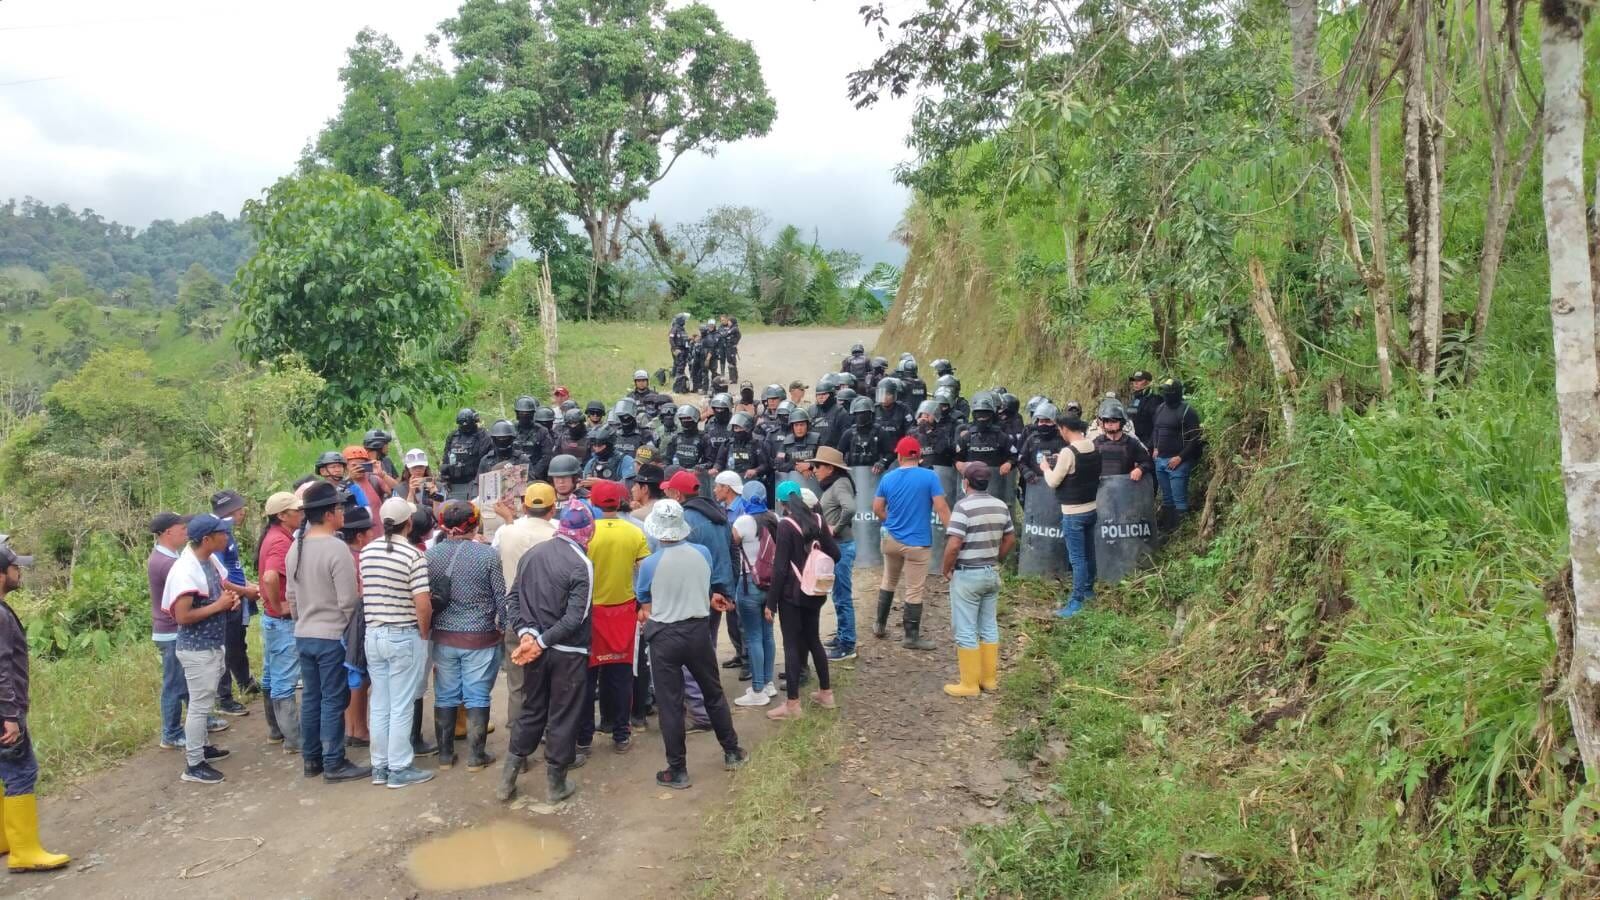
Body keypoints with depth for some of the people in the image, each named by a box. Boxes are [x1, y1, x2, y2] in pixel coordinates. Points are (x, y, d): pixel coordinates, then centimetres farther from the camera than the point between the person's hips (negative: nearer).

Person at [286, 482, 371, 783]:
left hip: (303, 635, 8)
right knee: (333, 701, 1)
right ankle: (333, 764, 8)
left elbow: (291, 596, 13)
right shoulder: (337, 549, -19)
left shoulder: (295, 548, 5)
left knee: (310, 697, 15)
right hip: (332, 636, -8)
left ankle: (311, 759, 24)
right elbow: (349, 601, -19)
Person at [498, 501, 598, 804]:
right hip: (568, 652, -5)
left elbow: (514, 597, 2)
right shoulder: (581, 564, -15)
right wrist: (542, 641, -15)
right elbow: (575, 617, -21)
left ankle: (508, 776, 21)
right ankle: (557, 783, 18)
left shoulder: (531, 554, 4)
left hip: (535, 647, 5)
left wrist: (527, 634, -7)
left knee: (531, 710, 19)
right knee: (563, 715, 7)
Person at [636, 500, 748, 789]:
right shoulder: (703, 553, -6)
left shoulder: (649, 564, -15)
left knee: (670, 703, 5)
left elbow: (643, 600, 3)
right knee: (714, 692, 20)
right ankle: (732, 752, 31)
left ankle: (677, 771, 13)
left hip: (664, 637, -3)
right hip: (698, 630, 3)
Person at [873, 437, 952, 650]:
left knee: (888, 583, 23)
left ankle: (880, 626, 30)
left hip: (891, 539, 5)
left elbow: (877, 509, 6)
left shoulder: (888, 478, 0)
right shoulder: (929, 477, -12)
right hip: (917, 543, -4)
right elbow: (941, 508, -14)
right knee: (914, 591, 4)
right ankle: (912, 637, 11)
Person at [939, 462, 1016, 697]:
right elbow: (1010, 539, 13)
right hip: (992, 573, 7)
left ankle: (969, 684, 6)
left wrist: (946, 569, -8)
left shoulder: (964, 506, -17)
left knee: (966, 631, 1)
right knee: (989, 627, 15)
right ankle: (989, 679, 23)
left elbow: (953, 544, -22)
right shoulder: (1001, 506, 4)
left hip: (967, 575, -7)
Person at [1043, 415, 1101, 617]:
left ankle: (1077, 601, -3)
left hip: (1073, 512, -8)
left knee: (1077, 557, -5)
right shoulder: (1094, 449, 2)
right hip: (1091, 507, 8)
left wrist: (1046, 467, 4)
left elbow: (1053, 481, -15)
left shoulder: (1068, 452, -21)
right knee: (1089, 553, 20)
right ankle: (1088, 589, 34)